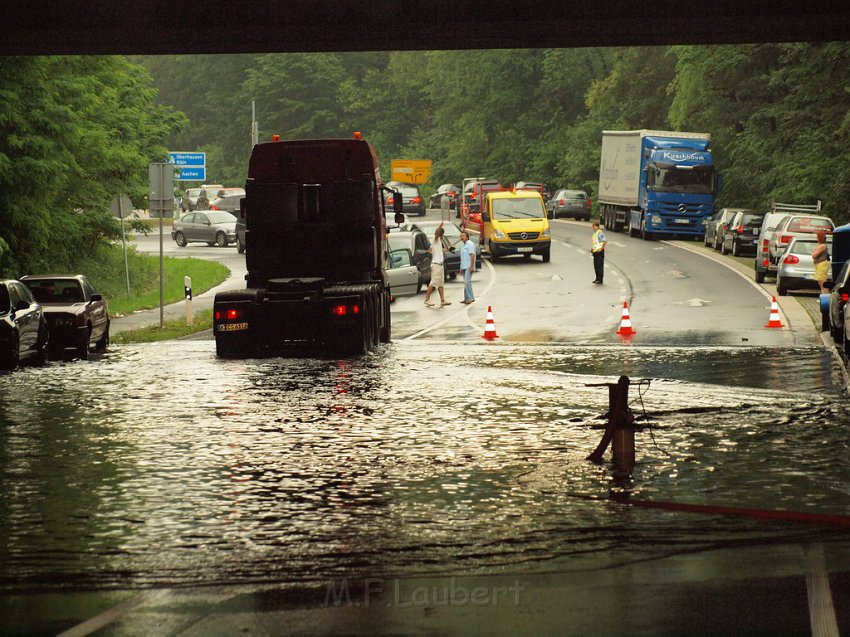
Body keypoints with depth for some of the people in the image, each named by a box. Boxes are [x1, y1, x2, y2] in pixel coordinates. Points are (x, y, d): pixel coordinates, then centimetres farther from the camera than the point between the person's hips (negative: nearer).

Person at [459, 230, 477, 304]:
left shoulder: (470, 244, -10)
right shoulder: (464, 245, 20)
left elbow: (472, 255, -18)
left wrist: (471, 266, -24)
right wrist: (461, 267, 22)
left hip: (468, 267, -10)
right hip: (464, 267, 10)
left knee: (467, 281, -17)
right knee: (466, 282, 9)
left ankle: (471, 298, -17)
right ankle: (466, 298, 11)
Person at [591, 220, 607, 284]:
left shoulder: (600, 233, -12)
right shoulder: (594, 233, 15)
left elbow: (605, 241, -17)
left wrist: (601, 248, -18)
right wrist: (592, 248, 15)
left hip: (599, 251, -9)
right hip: (595, 251, 9)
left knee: (599, 265, -7)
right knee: (595, 265, 11)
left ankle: (600, 279, -5)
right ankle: (597, 278, 20)